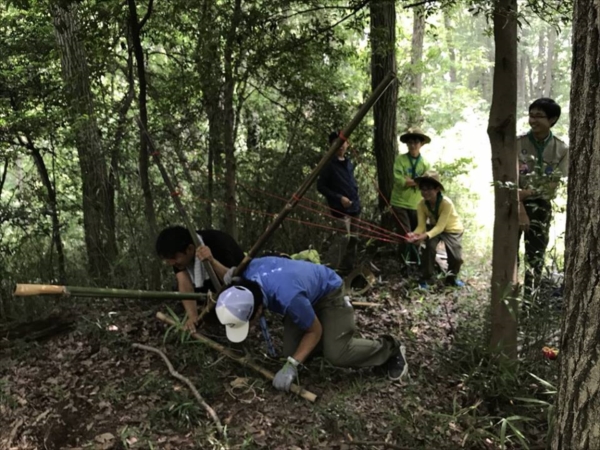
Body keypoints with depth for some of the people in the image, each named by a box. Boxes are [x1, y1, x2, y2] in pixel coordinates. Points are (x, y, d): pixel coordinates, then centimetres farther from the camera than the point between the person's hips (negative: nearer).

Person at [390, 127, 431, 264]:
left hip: (416, 204, 4)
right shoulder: (400, 159, -6)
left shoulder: (425, 163, 3)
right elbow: (399, 180, -17)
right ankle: (404, 261, 6)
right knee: (406, 233, -8)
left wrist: (409, 181, -16)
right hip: (400, 202, -3)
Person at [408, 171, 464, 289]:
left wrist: (426, 236, -54)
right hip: (434, 227, 2)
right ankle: (425, 278, -9)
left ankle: (452, 277, 19)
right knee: (429, 246, -26)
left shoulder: (447, 203, -35)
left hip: (452, 229, -2)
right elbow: (421, 225, -23)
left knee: (456, 258, -14)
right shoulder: (421, 205, -21)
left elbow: (440, 226, -38)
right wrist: (415, 234, -46)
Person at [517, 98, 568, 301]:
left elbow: (553, 185, -4)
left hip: (541, 206, 1)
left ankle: (530, 296, 11)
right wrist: (520, 210, -18)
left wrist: (528, 193, -16)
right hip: (514, 203, -1)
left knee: (536, 255, 3)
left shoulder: (561, 150, -3)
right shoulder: (518, 143, -8)